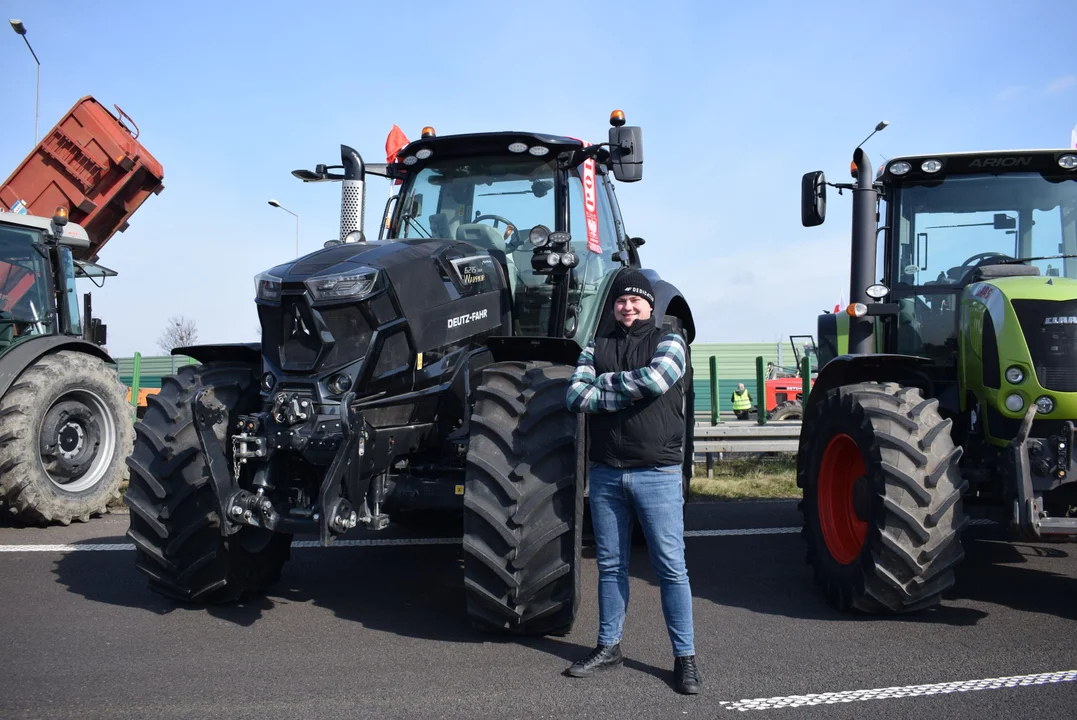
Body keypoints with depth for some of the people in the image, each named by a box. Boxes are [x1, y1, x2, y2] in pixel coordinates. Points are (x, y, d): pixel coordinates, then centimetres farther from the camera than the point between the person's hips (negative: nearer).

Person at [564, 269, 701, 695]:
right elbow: (577, 397, -5)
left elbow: (655, 379, -20)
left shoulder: (669, 343, 2)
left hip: (657, 473, -3)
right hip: (606, 472, 3)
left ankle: (684, 656, 12)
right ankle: (609, 647, 26)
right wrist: (630, 391, -13)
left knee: (671, 567, 1)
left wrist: (604, 381, -7)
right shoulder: (596, 348, 10)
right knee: (610, 565, 13)